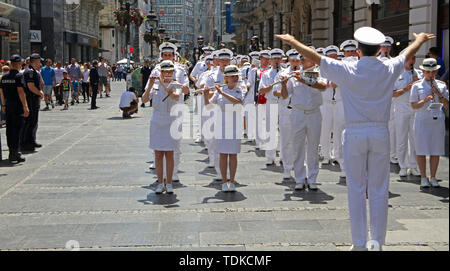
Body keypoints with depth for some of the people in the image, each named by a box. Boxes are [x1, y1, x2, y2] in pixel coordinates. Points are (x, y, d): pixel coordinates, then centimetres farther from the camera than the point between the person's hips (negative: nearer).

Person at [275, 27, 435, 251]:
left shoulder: (347, 70, -7)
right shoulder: (389, 69, 1)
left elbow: (315, 57, 0)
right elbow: (409, 52, 22)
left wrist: (292, 41, 14)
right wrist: (421, 39, 43)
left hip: (355, 133, -2)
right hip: (380, 133, 2)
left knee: (356, 189, 5)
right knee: (379, 191, 7)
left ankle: (359, 243, 10)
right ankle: (377, 241, 11)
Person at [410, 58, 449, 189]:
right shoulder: (417, 86, 3)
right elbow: (414, 105, -1)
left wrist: (439, 95, -8)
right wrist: (425, 100, -17)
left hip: (438, 120, 2)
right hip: (422, 120, -2)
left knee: (436, 151, 4)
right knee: (422, 150, -2)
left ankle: (433, 178, 14)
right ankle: (424, 178, 7)